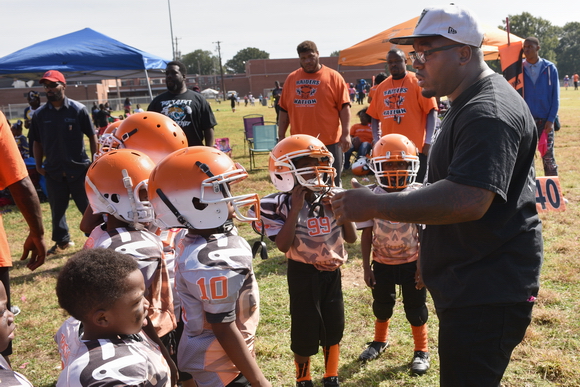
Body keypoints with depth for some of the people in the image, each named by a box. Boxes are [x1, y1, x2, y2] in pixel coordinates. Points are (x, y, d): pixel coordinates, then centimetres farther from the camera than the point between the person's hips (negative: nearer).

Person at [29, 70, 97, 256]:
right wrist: (38, 165, 4)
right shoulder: (40, 114, 3)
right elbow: (37, 142, 12)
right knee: (57, 209, 12)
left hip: (79, 169, -3)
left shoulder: (78, 110, -5)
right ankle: (62, 241, 28)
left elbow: (91, 136, -1)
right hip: (53, 171, 3)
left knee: (87, 206, 6)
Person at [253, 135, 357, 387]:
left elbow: (352, 238, -2)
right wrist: (296, 208, -26)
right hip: (303, 274, -4)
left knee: (334, 326, 15)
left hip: (332, 272, 4)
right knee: (305, 331, 6)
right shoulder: (282, 205, -15)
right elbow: (283, 245, -24)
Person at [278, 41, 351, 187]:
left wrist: (345, 134, -12)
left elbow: (344, 107, -4)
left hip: (329, 143, -3)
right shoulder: (291, 79, 10)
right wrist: (281, 136, 10)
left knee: (332, 184, 6)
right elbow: (284, 110, 12)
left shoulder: (333, 77, 0)